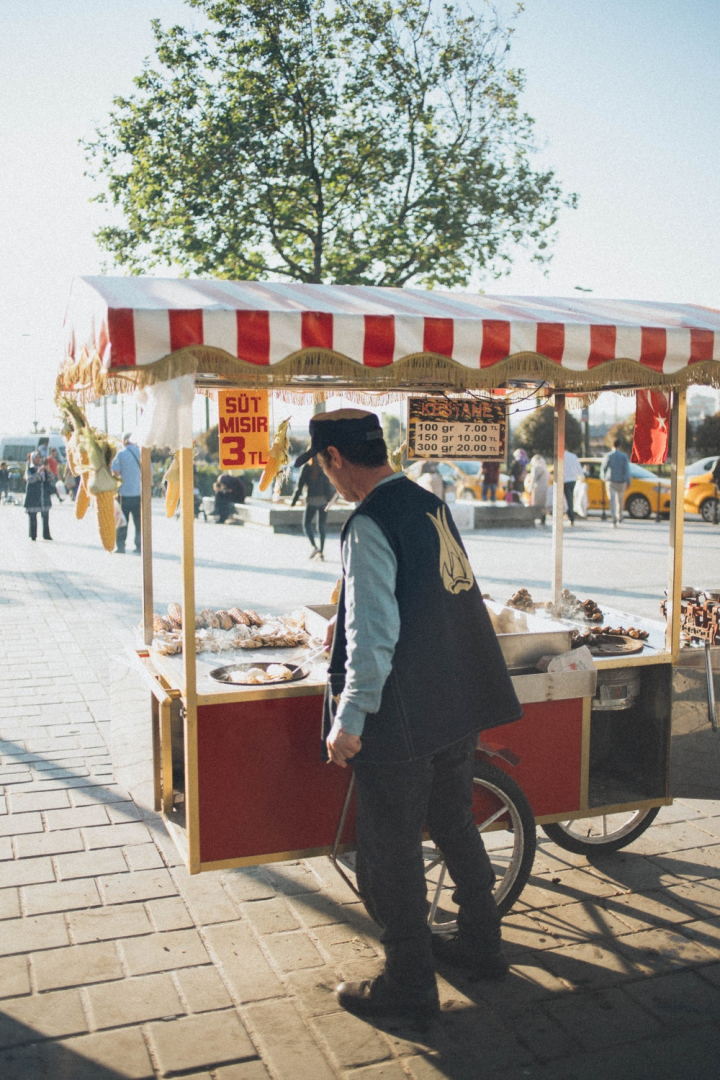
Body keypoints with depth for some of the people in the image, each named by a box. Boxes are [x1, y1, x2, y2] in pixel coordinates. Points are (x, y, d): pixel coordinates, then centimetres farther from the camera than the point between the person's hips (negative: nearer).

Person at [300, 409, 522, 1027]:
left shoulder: (370, 525, -19)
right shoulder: (430, 504, 8)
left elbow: (374, 635, -26)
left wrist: (349, 719, -21)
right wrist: (346, 626, 35)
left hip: (403, 715, -9)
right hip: (461, 703, 9)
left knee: (392, 851, 7)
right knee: (454, 824, 24)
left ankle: (409, 988, 21)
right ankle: (481, 945, 41)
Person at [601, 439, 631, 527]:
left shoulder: (608, 456, -3)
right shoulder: (624, 456, -3)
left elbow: (603, 468, 1)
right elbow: (627, 469, -7)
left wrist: (603, 477, 21)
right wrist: (628, 481, -1)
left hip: (610, 481, -1)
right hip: (621, 482, 1)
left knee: (612, 501, -5)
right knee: (620, 500, 19)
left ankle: (614, 520, -18)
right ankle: (619, 518, 35)